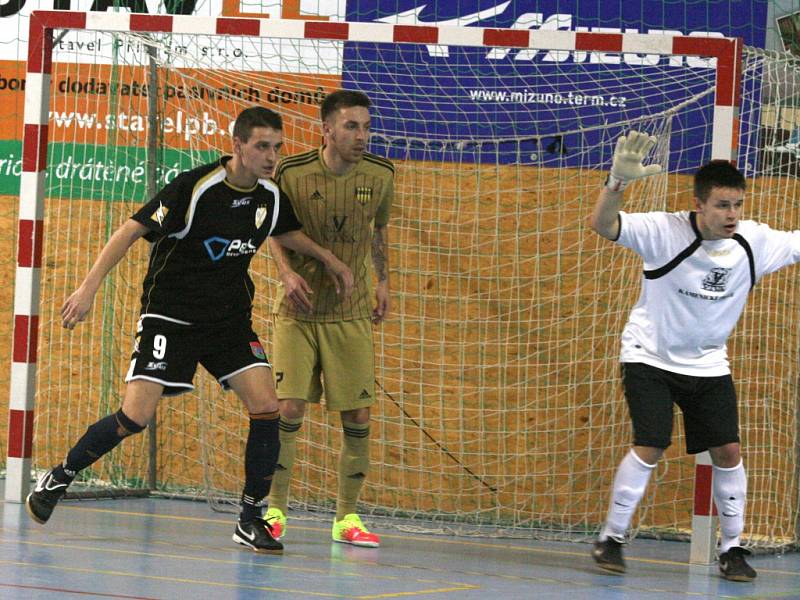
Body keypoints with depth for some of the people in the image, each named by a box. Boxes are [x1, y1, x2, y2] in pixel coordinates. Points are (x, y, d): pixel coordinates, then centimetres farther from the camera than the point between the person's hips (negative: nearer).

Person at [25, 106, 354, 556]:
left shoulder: (271, 196, 0)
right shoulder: (195, 187, -20)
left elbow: (287, 232, 25)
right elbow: (131, 231, -18)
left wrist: (330, 261, 18)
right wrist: (89, 288, -23)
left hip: (231, 318, 5)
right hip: (170, 315, -5)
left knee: (267, 407, -12)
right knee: (136, 416, -14)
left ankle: (251, 519, 1)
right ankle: (59, 479, 9)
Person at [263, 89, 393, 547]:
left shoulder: (380, 175, -3)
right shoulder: (293, 174, -11)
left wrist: (383, 282, 13)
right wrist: (288, 272, -13)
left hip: (351, 315, 2)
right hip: (299, 311, -2)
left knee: (358, 417, 0)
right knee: (289, 409, -10)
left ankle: (347, 517, 13)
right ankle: (275, 510, 5)